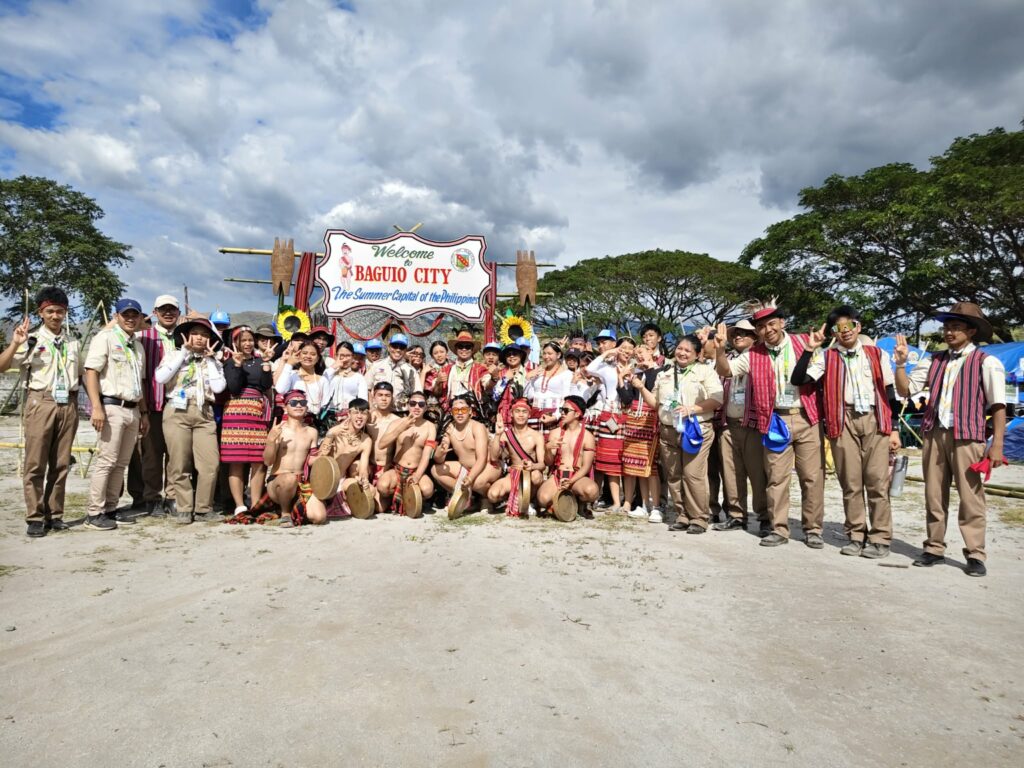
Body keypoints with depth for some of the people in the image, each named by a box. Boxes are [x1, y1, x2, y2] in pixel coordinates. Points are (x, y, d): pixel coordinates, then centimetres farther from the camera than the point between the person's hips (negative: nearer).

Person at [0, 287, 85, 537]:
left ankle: (54, 514, 14)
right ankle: (35, 518, 5)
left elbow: (84, 373, 22)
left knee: (61, 464, 6)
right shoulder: (31, 340, 2)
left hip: (68, 405, 4)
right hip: (41, 403, -3)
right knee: (35, 463, -2)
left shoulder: (73, 342, 14)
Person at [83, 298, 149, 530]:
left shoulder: (138, 345, 20)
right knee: (106, 461, -7)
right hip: (112, 407, -7)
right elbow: (91, 372, -10)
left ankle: (110, 509, 16)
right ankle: (94, 513, 0)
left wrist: (144, 412, 19)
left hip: (133, 410, 7)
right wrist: (97, 407, -19)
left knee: (121, 463, 9)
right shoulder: (105, 338, -2)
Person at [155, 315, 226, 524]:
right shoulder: (174, 355, 12)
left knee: (210, 464, -7)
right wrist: (184, 352, -1)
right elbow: (160, 377, -7)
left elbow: (218, 387, 0)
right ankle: (184, 508, 10)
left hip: (204, 414, 2)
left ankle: (203, 508, 5)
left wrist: (210, 358, 5)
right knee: (179, 465, -2)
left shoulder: (213, 361, 17)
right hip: (177, 412, -1)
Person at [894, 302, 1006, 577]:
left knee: (970, 497, 0)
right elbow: (905, 390, 12)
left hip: (967, 436, -4)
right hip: (934, 434, 5)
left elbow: (998, 406, -4)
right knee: (934, 495, 9)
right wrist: (900, 363, -3)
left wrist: (997, 444, -11)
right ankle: (934, 548, 17)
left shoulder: (986, 362, -1)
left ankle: (975, 554, 9)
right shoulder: (936, 361, 13)